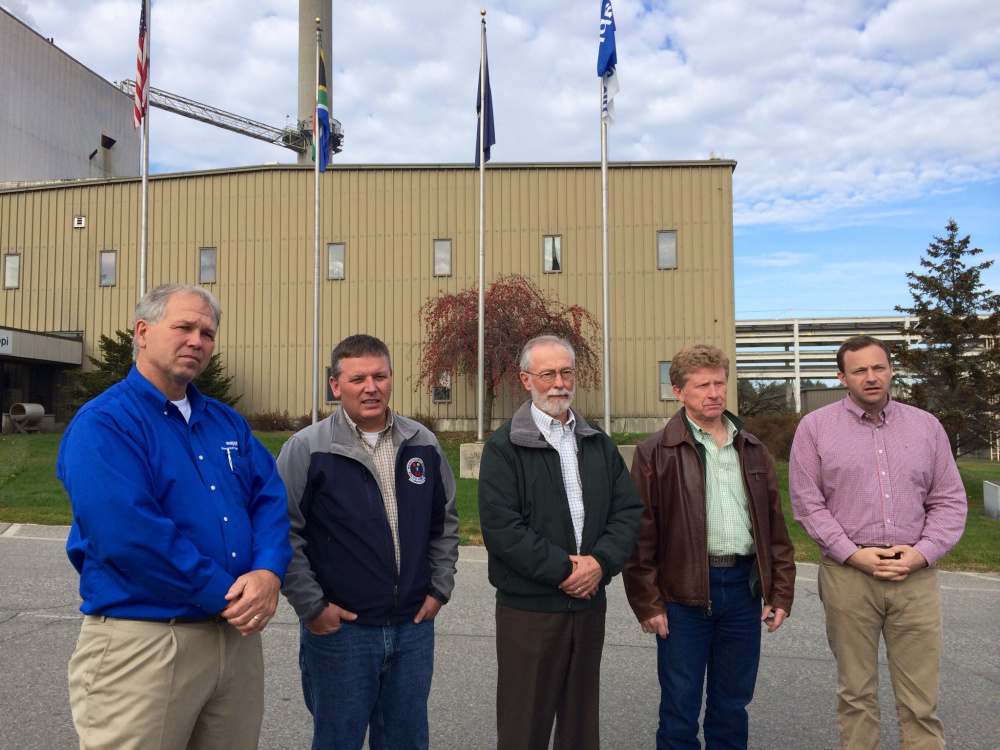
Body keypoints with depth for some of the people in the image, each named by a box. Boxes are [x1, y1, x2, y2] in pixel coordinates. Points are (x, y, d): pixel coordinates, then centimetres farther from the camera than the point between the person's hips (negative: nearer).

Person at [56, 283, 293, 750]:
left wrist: (268, 573, -14)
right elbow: (129, 535, -21)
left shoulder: (227, 422, 12)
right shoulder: (102, 425, -10)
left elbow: (270, 499, 5)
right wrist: (225, 596, -17)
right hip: (142, 642, -6)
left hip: (238, 634, 7)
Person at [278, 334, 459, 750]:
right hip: (338, 628, -3)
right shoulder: (307, 449, -9)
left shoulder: (423, 444, 4)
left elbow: (446, 522, 13)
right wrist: (311, 607, -9)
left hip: (414, 627, 4)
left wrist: (440, 588, 7)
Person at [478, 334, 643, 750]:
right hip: (528, 608, -4)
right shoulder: (504, 447, -8)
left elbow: (629, 510, 5)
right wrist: (563, 569, -17)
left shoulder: (599, 444, 9)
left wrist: (601, 562, -11)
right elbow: (500, 526, -16)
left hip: (590, 604, 5)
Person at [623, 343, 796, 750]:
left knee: (733, 709, 16)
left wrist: (780, 593, 8)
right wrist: (647, 603, -9)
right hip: (683, 593, -4)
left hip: (744, 587, 4)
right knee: (680, 712, 8)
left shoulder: (753, 451, 11)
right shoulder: (655, 452, -4)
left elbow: (776, 528, 13)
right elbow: (641, 534, -6)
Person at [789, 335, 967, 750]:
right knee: (856, 692, 9)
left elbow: (950, 501, 9)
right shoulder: (815, 427, 2)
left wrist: (923, 552, -5)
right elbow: (807, 502, -2)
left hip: (916, 576, 2)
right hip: (848, 574, -1)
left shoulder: (926, 426, 10)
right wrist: (853, 554, -10)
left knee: (921, 698, 5)